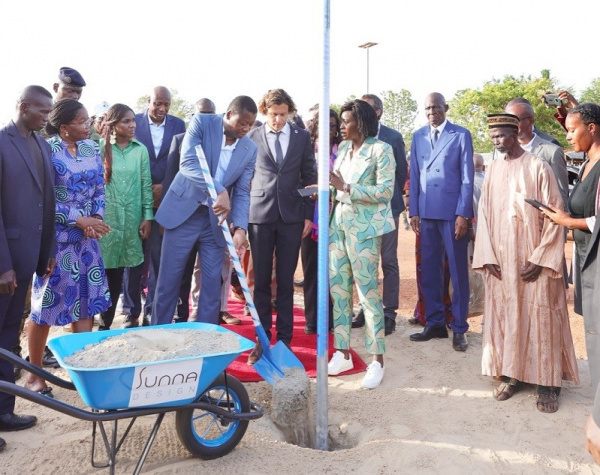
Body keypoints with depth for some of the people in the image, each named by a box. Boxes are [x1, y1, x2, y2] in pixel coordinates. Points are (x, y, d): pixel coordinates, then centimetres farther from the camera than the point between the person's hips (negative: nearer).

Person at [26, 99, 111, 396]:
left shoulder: (91, 148, 5)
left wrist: (96, 219, -8)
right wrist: (79, 220, -17)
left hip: (86, 237, 6)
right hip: (55, 238, -5)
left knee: (87, 301, 8)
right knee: (46, 305, 4)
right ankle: (35, 375, 20)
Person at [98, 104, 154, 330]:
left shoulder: (141, 150, 6)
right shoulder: (101, 148, 2)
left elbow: (146, 184, 5)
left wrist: (147, 216, 0)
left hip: (132, 218, 1)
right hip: (105, 217, -1)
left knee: (117, 272, 6)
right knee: (104, 270, -2)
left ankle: (107, 322, 16)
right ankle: (103, 323, 10)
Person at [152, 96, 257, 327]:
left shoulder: (250, 150, 1)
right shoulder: (202, 123, -8)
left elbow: (242, 192, -1)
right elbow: (188, 162, -21)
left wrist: (239, 227, -17)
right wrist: (219, 192, -32)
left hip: (216, 218, 3)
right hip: (184, 212, -3)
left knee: (212, 283, 5)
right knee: (168, 280, 5)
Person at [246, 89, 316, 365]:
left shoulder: (302, 137, 7)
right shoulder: (252, 138, 4)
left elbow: (309, 176, 9)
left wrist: (308, 215, 3)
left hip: (292, 215, 1)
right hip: (260, 215, 0)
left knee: (286, 281, 5)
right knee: (261, 281, 4)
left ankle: (284, 339, 15)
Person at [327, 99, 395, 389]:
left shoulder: (381, 149, -6)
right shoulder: (343, 148, 13)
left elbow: (385, 191, -14)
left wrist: (345, 186, -17)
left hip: (364, 226, -6)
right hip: (338, 222, 6)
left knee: (367, 290, -3)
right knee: (337, 288, 6)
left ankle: (377, 360, 7)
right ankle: (343, 353, 17)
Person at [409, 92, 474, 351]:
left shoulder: (461, 135, 0)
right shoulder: (418, 136, 11)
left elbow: (467, 177, -3)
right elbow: (414, 176, 11)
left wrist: (463, 214, -10)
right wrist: (414, 211, 4)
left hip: (452, 212, -4)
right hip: (426, 212, 4)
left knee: (458, 271, 3)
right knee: (429, 271, 8)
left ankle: (459, 328, 12)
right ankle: (435, 323, 20)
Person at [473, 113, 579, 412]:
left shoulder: (538, 167, -5)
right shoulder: (493, 170, 8)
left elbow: (554, 214, -7)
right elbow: (484, 213, 7)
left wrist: (539, 258, -13)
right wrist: (488, 256, -2)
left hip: (533, 257, -4)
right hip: (501, 259, 4)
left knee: (539, 317, 1)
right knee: (504, 315, 7)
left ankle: (547, 381, 11)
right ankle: (511, 374, 19)